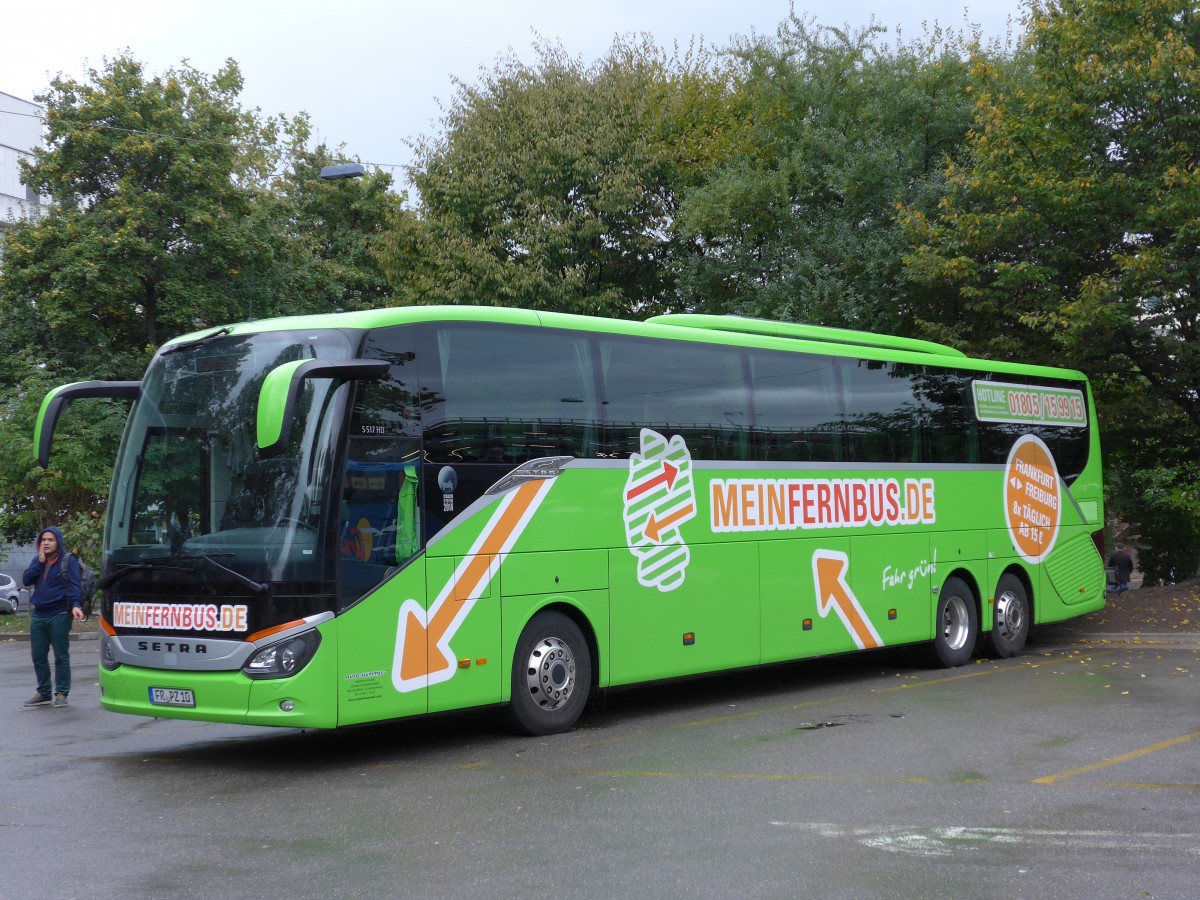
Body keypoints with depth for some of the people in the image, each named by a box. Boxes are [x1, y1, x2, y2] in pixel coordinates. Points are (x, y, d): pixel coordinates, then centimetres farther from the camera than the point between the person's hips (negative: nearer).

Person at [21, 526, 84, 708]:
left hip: (59, 616, -6)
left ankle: (61, 693, 7)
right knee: (38, 657, 9)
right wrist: (40, 562, -7)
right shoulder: (37, 561, 15)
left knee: (61, 656, -1)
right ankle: (44, 693, 20)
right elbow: (27, 580, 4)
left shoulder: (68, 561, -3)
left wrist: (75, 605, -29)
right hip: (38, 615, 6)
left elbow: (74, 585, -13)